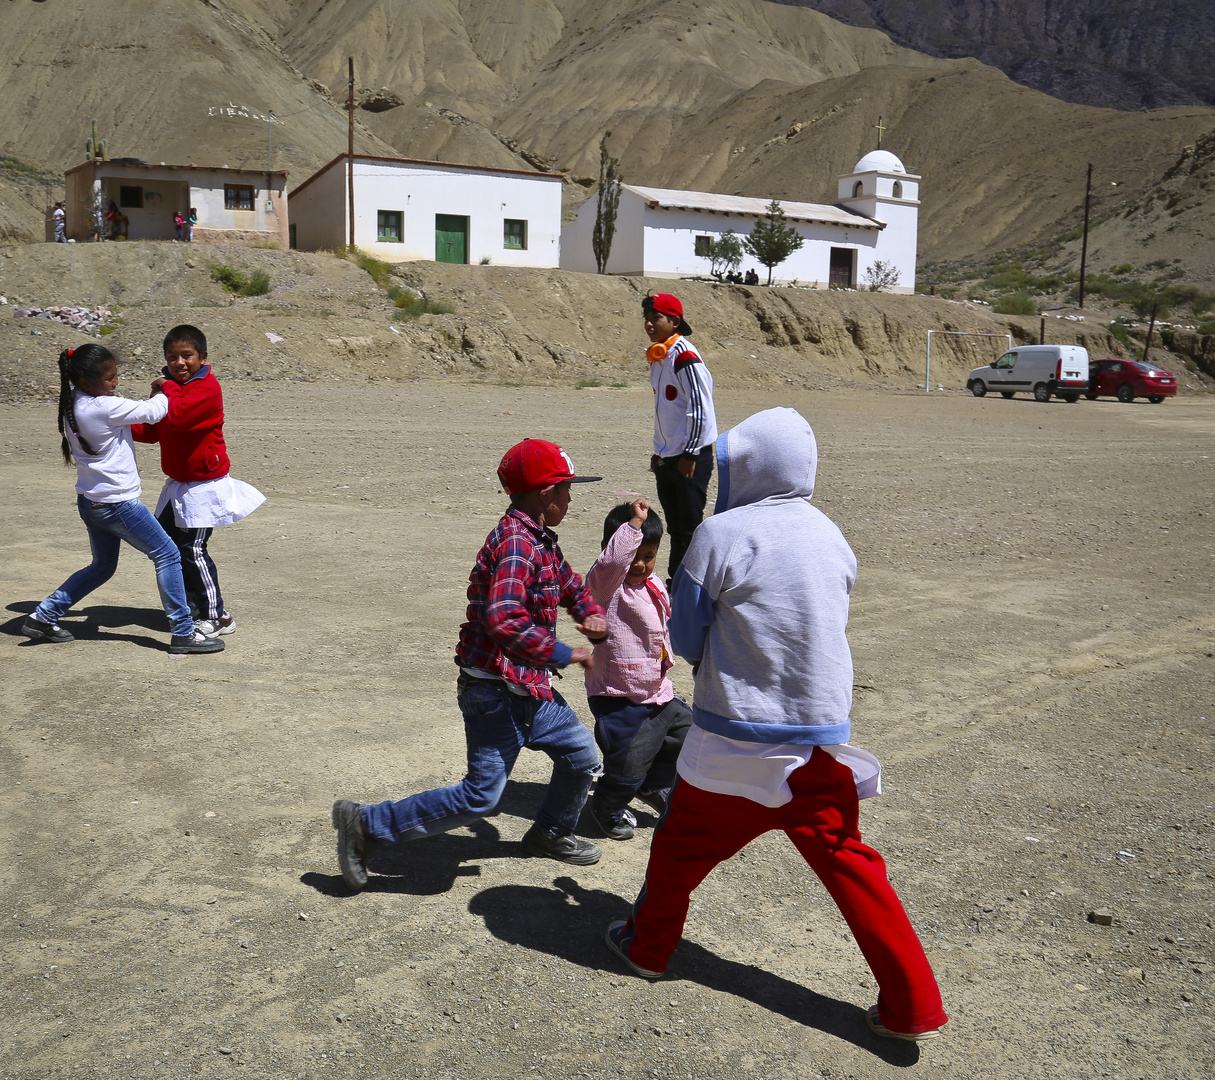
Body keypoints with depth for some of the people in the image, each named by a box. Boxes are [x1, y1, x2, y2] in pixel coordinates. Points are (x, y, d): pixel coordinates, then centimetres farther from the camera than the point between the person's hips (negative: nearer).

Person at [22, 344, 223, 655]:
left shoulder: (72, 404, 4)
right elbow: (151, 412, -12)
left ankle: (43, 617, 25)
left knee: (102, 567, 24)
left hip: (90, 501, 9)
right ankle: (183, 633, 3)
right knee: (167, 556, 1)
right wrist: (166, 393, 7)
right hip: (117, 503, -9)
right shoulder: (105, 407, -22)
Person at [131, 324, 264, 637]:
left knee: (192, 549, -8)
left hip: (204, 485, -10)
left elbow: (178, 417, -34)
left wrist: (167, 388, -18)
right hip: (178, 483, 10)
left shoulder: (207, 387, -18)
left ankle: (217, 616, 2)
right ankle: (193, 600, 32)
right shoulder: (171, 386, 10)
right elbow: (152, 430, 15)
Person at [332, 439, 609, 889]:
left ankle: (551, 834, 41)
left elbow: (571, 585, 28)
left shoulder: (540, 541, 11)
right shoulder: (515, 542, -21)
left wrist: (591, 615, 6)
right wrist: (565, 655, -23)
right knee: (480, 795, -8)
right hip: (497, 690, -10)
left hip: (530, 689, 10)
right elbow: (504, 621, -33)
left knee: (581, 756, 19)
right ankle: (366, 824, 1)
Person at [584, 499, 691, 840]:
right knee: (627, 767, -1)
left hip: (658, 693, 8)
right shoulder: (605, 585, -17)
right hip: (619, 700, -8)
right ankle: (608, 808, 31)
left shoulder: (655, 587, 8)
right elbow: (612, 560, -41)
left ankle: (654, 787, 42)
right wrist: (634, 523, -37)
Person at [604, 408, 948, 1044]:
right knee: (848, 862, 12)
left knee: (682, 843, 18)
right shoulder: (830, 536, 4)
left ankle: (648, 946, 38)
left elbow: (686, 641, -5)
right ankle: (914, 1008, 14)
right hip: (822, 737, 4)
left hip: (737, 742, -4)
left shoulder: (721, 535, -13)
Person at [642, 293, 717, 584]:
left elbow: (700, 409, -19)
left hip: (691, 457, -9)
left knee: (689, 527, -4)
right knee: (675, 526, 16)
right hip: (667, 458, 9)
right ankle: (675, 580, 26)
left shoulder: (685, 357, -16)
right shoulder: (657, 357, 13)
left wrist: (689, 454, -18)